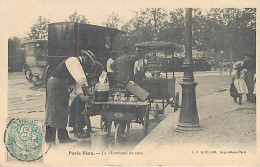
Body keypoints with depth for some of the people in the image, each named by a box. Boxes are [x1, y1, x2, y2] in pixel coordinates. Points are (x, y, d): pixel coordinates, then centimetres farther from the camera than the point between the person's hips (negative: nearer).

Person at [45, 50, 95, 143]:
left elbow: (76, 83, 19)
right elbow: (81, 78, -19)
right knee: (60, 111, -6)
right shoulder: (73, 61, -10)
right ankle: (63, 137, 0)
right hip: (57, 85, -10)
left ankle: (49, 137, 16)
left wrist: (82, 97, 10)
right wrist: (87, 91, -12)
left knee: (52, 111, 11)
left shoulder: (78, 65, 21)